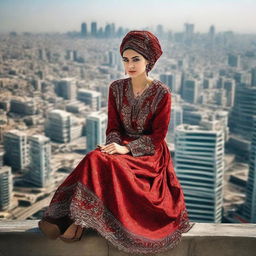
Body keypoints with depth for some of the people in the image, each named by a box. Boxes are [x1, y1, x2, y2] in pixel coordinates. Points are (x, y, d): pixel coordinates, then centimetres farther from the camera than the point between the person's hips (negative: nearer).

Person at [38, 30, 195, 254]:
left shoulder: (162, 93, -9)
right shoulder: (116, 88, 3)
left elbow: (157, 136, -11)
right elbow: (113, 126, 3)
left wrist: (126, 149, -22)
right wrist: (114, 145, -19)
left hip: (149, 154, -4)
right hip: (121, 148, 4)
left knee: (100, 163, -32)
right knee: (96, 159, -30)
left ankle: (81, 219, -24)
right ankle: (73, 218, -27)